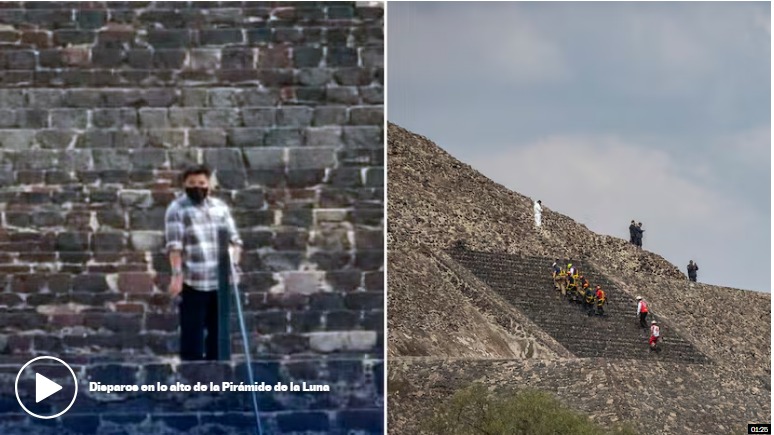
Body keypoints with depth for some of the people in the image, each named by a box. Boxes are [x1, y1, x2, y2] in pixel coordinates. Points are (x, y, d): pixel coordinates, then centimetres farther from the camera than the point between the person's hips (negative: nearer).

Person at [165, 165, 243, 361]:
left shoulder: (220, 207, 14)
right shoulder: (177, 209, -1)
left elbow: (234, 239, 15)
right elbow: (174, 245, -10)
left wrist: (233, 262, -4)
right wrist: (177, 274, -19)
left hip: (220, 280, 5)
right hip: (193, 281, -5)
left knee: (218, 331, 11)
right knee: (193, 332, -4)